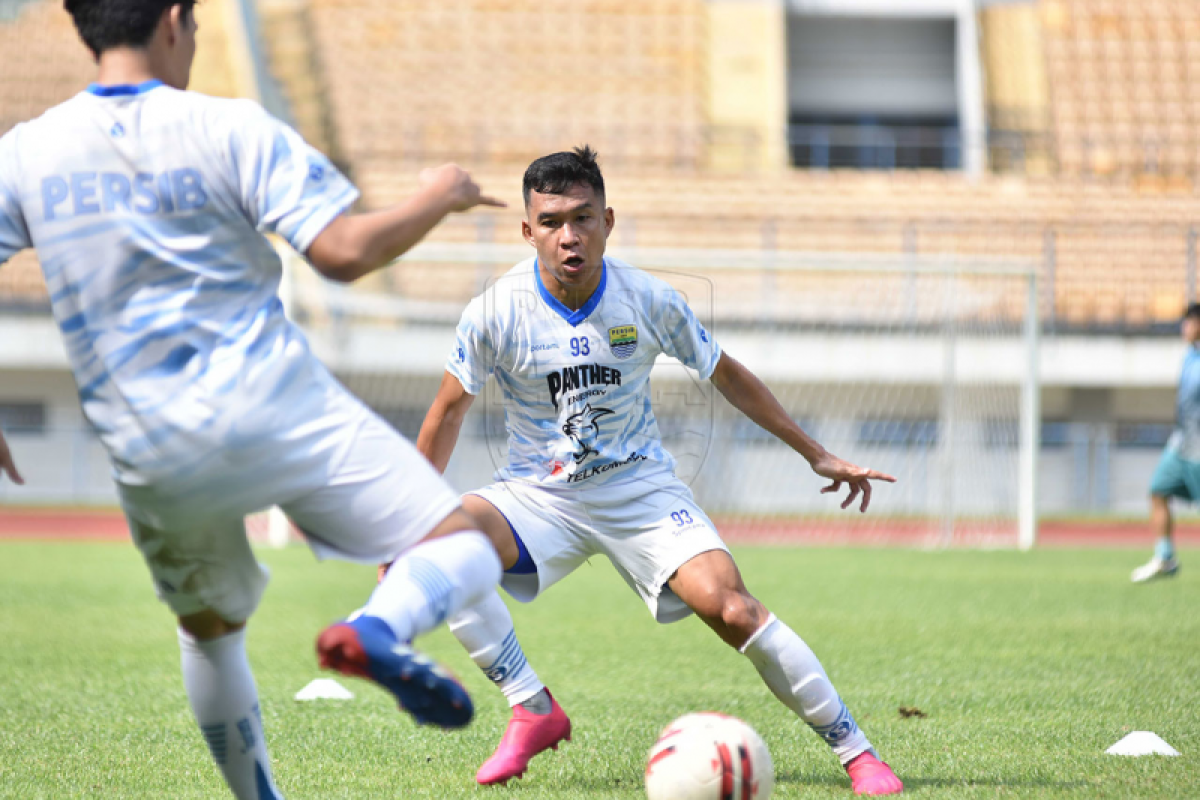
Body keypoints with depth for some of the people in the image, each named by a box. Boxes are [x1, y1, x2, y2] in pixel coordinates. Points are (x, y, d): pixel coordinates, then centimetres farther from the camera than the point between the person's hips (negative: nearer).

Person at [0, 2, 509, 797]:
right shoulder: (229, 128, -5)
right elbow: (344, 251, -12)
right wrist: (439, 197, 6)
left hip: (151, 456, 4)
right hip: (279, 410, -4)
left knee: (210, 630, 28)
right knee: (466, 547, 0)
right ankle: (380, 629, -30)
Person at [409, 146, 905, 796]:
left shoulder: (648, 301, -10)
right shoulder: (495, 313, -13)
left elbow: (727, 376, 5)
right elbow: (449, 411, 2)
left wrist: (816, 455, 9)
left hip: (641, 487, 0)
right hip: (539, 494, 1)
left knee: (732, 608, -23)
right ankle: (533, 711, -18)